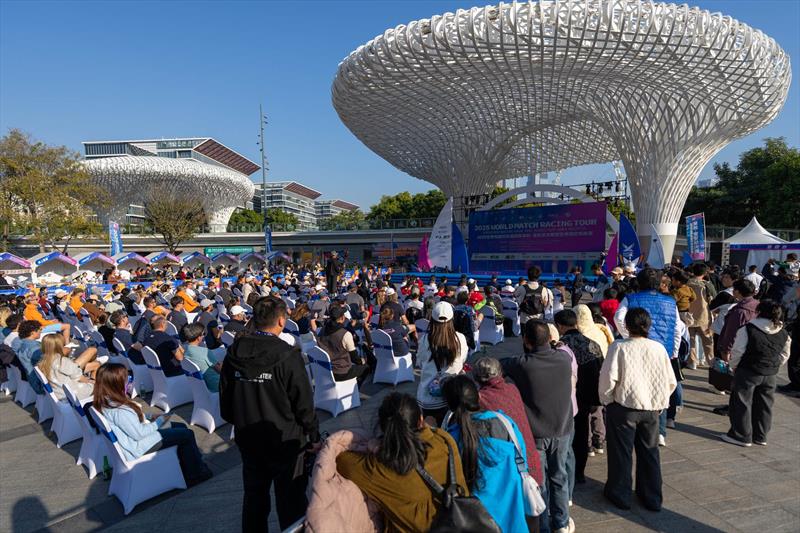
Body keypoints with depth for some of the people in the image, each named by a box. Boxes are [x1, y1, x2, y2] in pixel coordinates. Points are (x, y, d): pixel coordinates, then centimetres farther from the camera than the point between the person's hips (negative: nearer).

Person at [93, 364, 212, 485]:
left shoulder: (104, 401, -3)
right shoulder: (119, 411, -33)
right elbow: (139, 433, -26)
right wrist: (159, 421, -13)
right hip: (138, 447, -10)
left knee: (181, 427, 14)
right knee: (187, 434, -7)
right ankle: (195, 475, 10)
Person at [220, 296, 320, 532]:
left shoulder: (234, 353, -4)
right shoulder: (287, 356, -20)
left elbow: (225, 399, 6)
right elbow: (304, 403, -16)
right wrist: (314, 436, -3)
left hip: (248, 439, 5)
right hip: (285, 440, -5)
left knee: (254, 497, 21)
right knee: (290, 502, 10)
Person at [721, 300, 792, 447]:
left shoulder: (747, 329, -17)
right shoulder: (784, 334, 1)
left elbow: (737, 352, -13)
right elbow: (784, 356, 10)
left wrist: (734, 366, 3)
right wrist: (772, 368, 19)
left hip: (747, 373, -5)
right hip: (770, 375, 5)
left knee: (742, 404, 6)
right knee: (764, 406, 16)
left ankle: (742, 436, 12)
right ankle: (760, 436, 26)